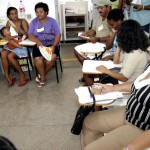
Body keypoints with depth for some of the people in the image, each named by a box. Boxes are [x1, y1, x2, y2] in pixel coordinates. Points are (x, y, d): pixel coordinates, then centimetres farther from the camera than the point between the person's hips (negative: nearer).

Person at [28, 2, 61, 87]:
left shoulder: (52, 21, 4)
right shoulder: (34, 22, 8)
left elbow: (58, 35, -3)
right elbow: (30, 35, -1)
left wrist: (53, 46, -20)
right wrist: (38, 41, -23)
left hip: (51, 44, 0)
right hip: (39, 45, 1)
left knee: (52, 58, -31)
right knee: (38, 59, -29)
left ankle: (42, 74, -2)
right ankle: (43, 77, -2)